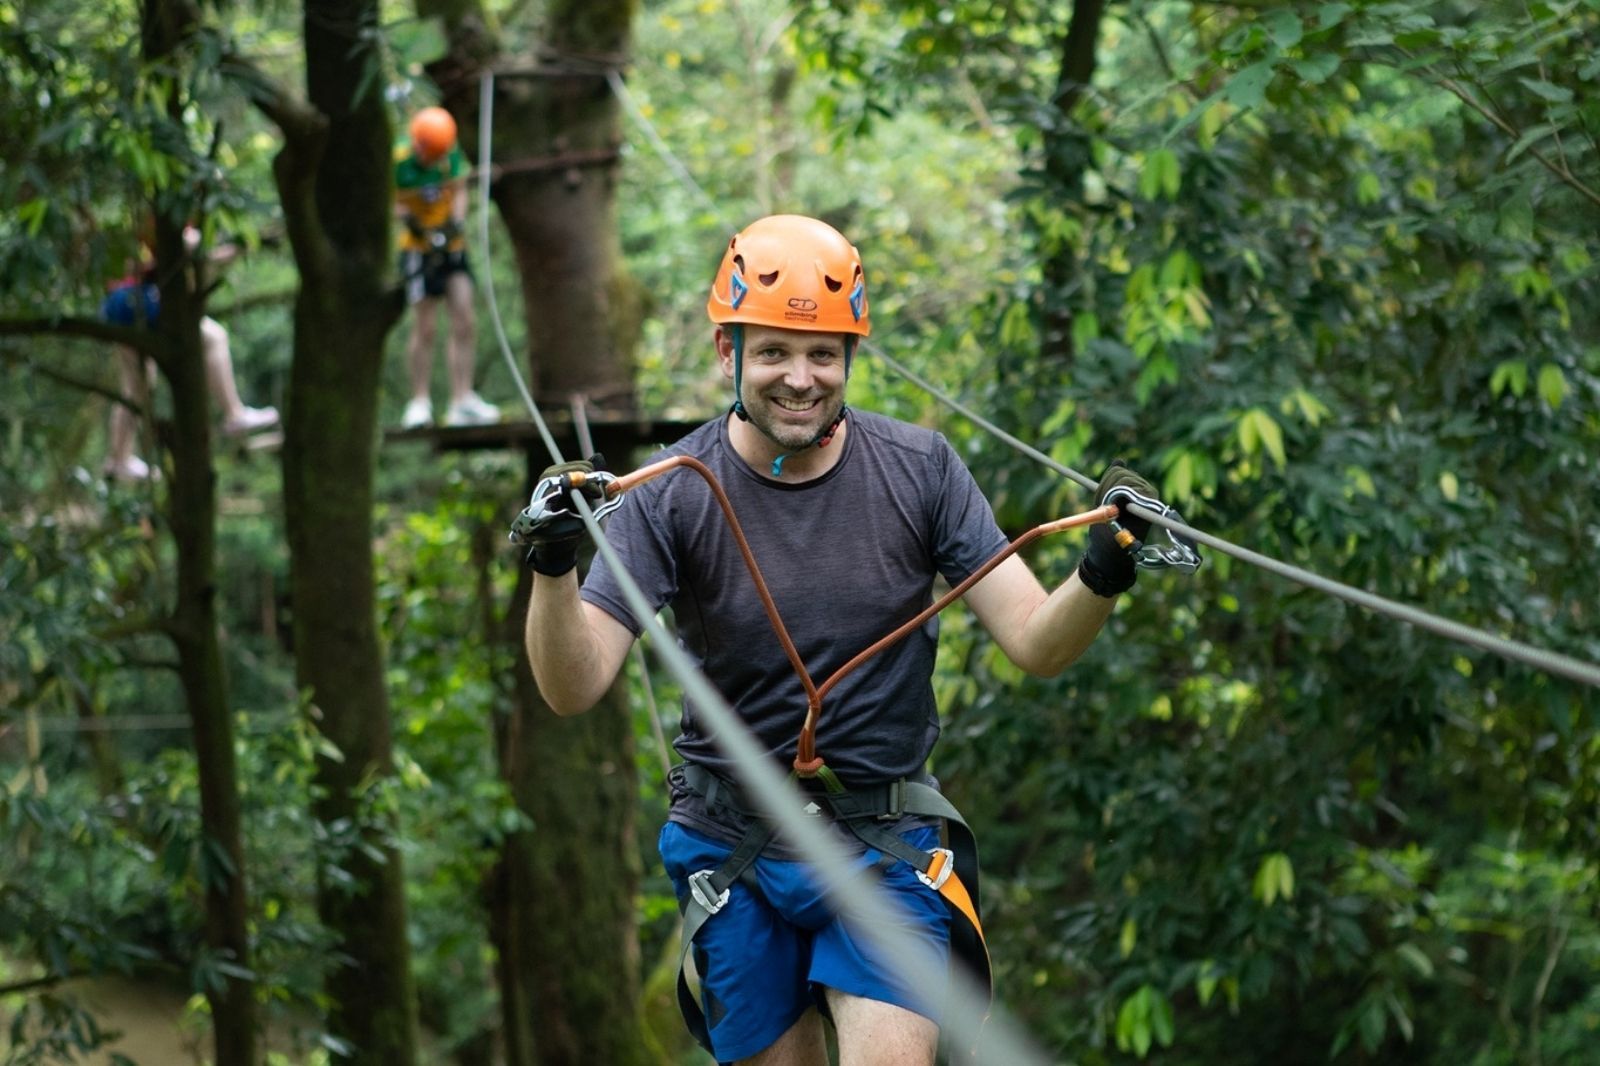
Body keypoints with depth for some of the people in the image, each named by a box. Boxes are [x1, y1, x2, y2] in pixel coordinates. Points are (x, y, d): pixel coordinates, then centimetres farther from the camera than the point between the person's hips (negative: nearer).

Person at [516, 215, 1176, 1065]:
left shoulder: (919, 470, -6)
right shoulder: (674, 494, -10)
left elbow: (1034, 643, -8)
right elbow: (574, 689, -16)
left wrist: (1102, 577, -28)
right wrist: (552, 569, -34)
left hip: (885, 850, 0)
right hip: (733, 851, 0)